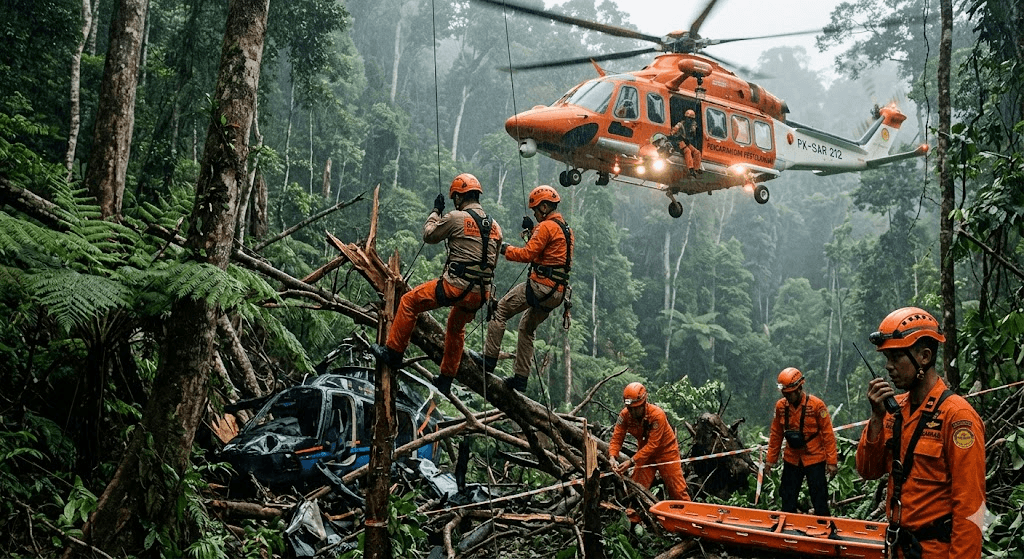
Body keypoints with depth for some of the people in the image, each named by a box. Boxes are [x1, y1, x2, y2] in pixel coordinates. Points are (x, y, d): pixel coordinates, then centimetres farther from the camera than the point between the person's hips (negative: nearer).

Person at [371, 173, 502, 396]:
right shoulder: (495, 227, 12)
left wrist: (435, 211, 21)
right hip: (481, 293, 7)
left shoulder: (456, 218, -8)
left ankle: (393, 352, 14)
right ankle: (446, 380, 35)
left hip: (456, 286, -7)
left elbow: (429, 235, 7)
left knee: (409, 302, 11)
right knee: (456, 328, 30)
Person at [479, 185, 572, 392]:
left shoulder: (546, 226, -10)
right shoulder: (566, 229, 19)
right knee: (527, 329, 21)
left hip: (540, 285, -9)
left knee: (500, 311, 0)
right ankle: (520, 378, 19)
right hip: (558, 293, 9)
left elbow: (528, 254, -15)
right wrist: (532, 231, 22)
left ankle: (489, 358, -4)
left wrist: (506, 249, -1)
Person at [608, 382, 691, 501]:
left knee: (678, 491, 2)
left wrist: (631, 461, -38)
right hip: (645, 450, 4)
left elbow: (652, 445, -32)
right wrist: (612, 457, -35)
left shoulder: (657, 415, -32)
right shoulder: (625, 415, -18)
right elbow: (617, 438, -16)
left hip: (665, 450, -4)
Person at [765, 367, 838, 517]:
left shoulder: (816, 404, -14)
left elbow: (828, 434, -11)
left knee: (819, 500, 1)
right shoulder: (780, 406, -3)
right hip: (791, 459, 4)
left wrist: (832, 461, -12)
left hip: (814, 458, -4)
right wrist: (771, 459, 8)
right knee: (788, 499, 11)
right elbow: (776, 435, 6)